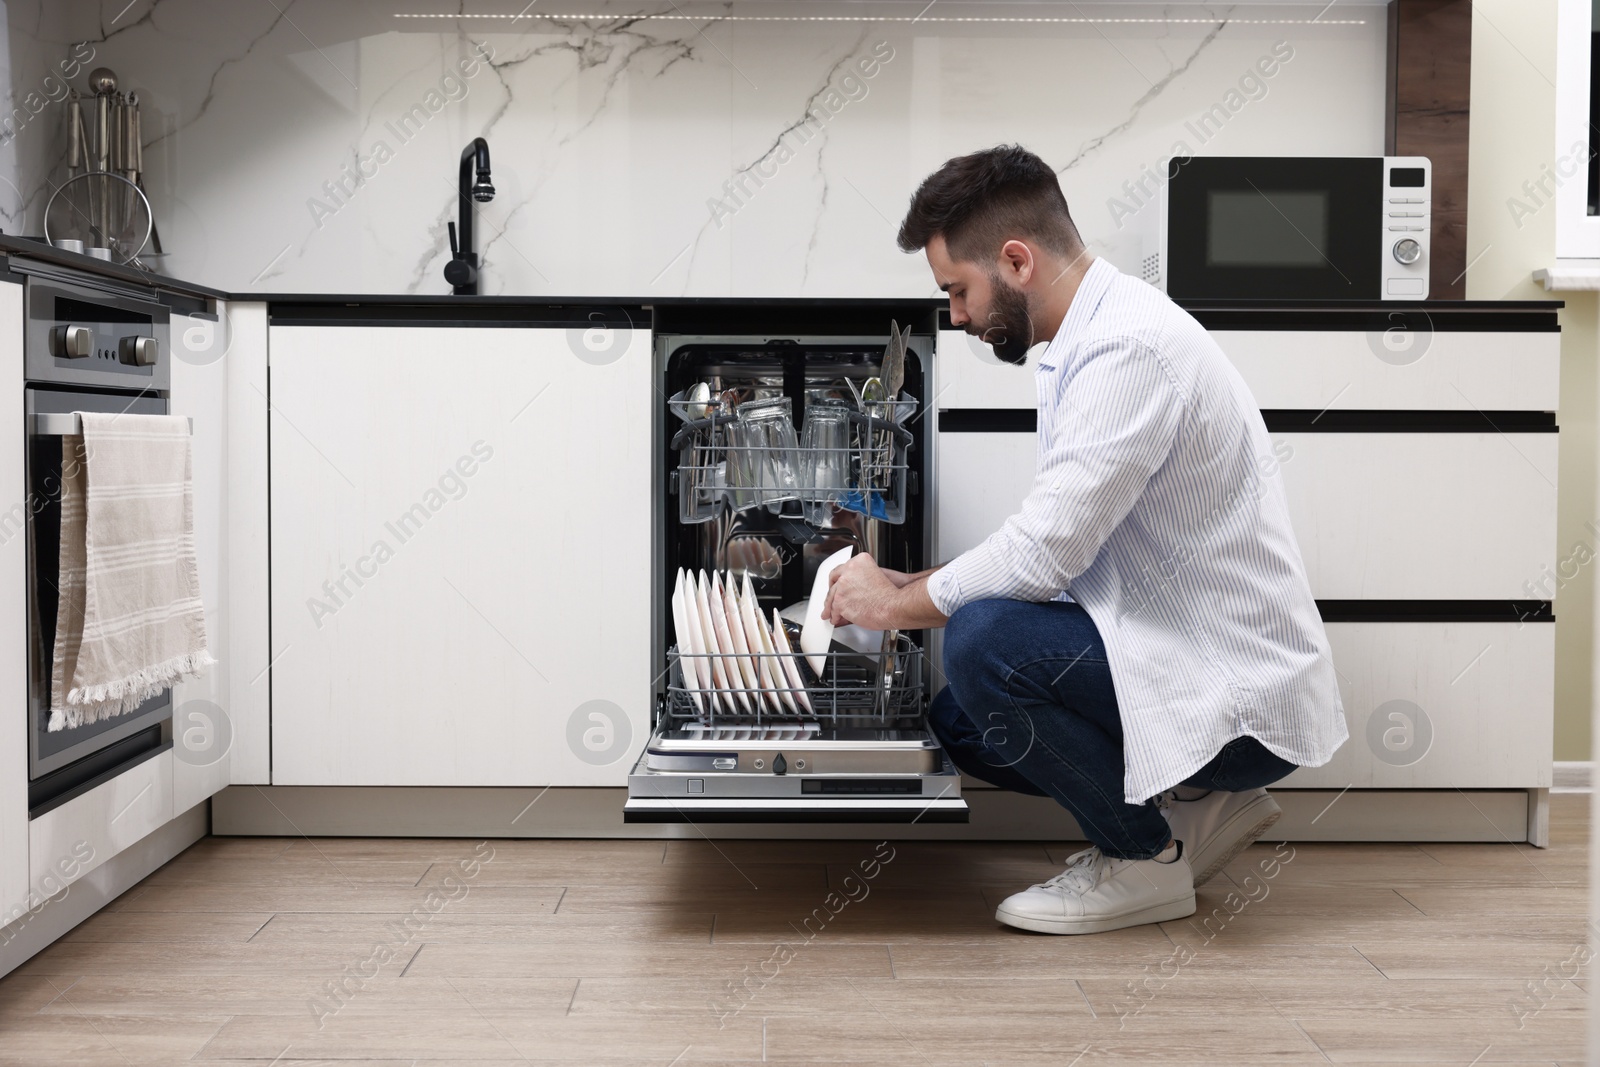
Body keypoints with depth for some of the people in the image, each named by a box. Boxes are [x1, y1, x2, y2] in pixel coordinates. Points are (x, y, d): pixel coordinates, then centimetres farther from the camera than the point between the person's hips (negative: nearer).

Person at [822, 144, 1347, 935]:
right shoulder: (1094, 338, 10)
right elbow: (1053, 545, 18)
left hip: (1241, 696, -10)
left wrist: (895, 605, -9)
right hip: (1196, 664, 10)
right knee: (960, 725, 13)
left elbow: (1042, 553, -25)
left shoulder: (1131, 349, -22)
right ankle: (1200, 804, 15)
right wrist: (910, 586, 13)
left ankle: (1145, 861, -5)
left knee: (983, 644, -26)